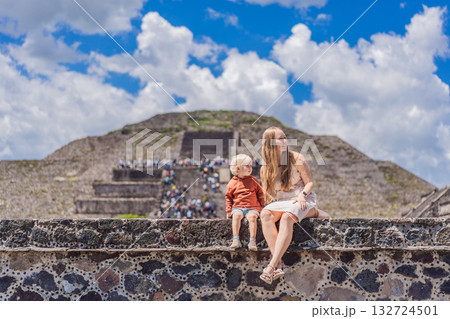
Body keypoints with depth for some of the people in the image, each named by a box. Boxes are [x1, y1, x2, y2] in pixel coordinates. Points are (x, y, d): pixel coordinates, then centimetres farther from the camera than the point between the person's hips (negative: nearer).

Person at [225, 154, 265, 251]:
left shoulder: (253, 180, 11)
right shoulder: (232, 183, 8)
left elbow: (260, 193, 18)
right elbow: (228, 197, 15)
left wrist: (262, 206, 11)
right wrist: (229, 210, 8)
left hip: (252, 207, 0)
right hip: (237, 207, 0)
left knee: (252, 216, -31)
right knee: (236, 215, -32)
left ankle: (252, 241, -35)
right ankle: (236, 240, -36)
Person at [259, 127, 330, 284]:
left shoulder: (296, 158, 1)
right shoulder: (265, 169, 7)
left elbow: (310, 183, 1)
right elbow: (267, 196, 14)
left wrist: (302, 195, -18)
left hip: (302, 200, -3)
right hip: (280, 203, 3)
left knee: (287, 217, -37)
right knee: (265, 214, -32)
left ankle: (272, 266, -45)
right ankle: (278, 265, -40)